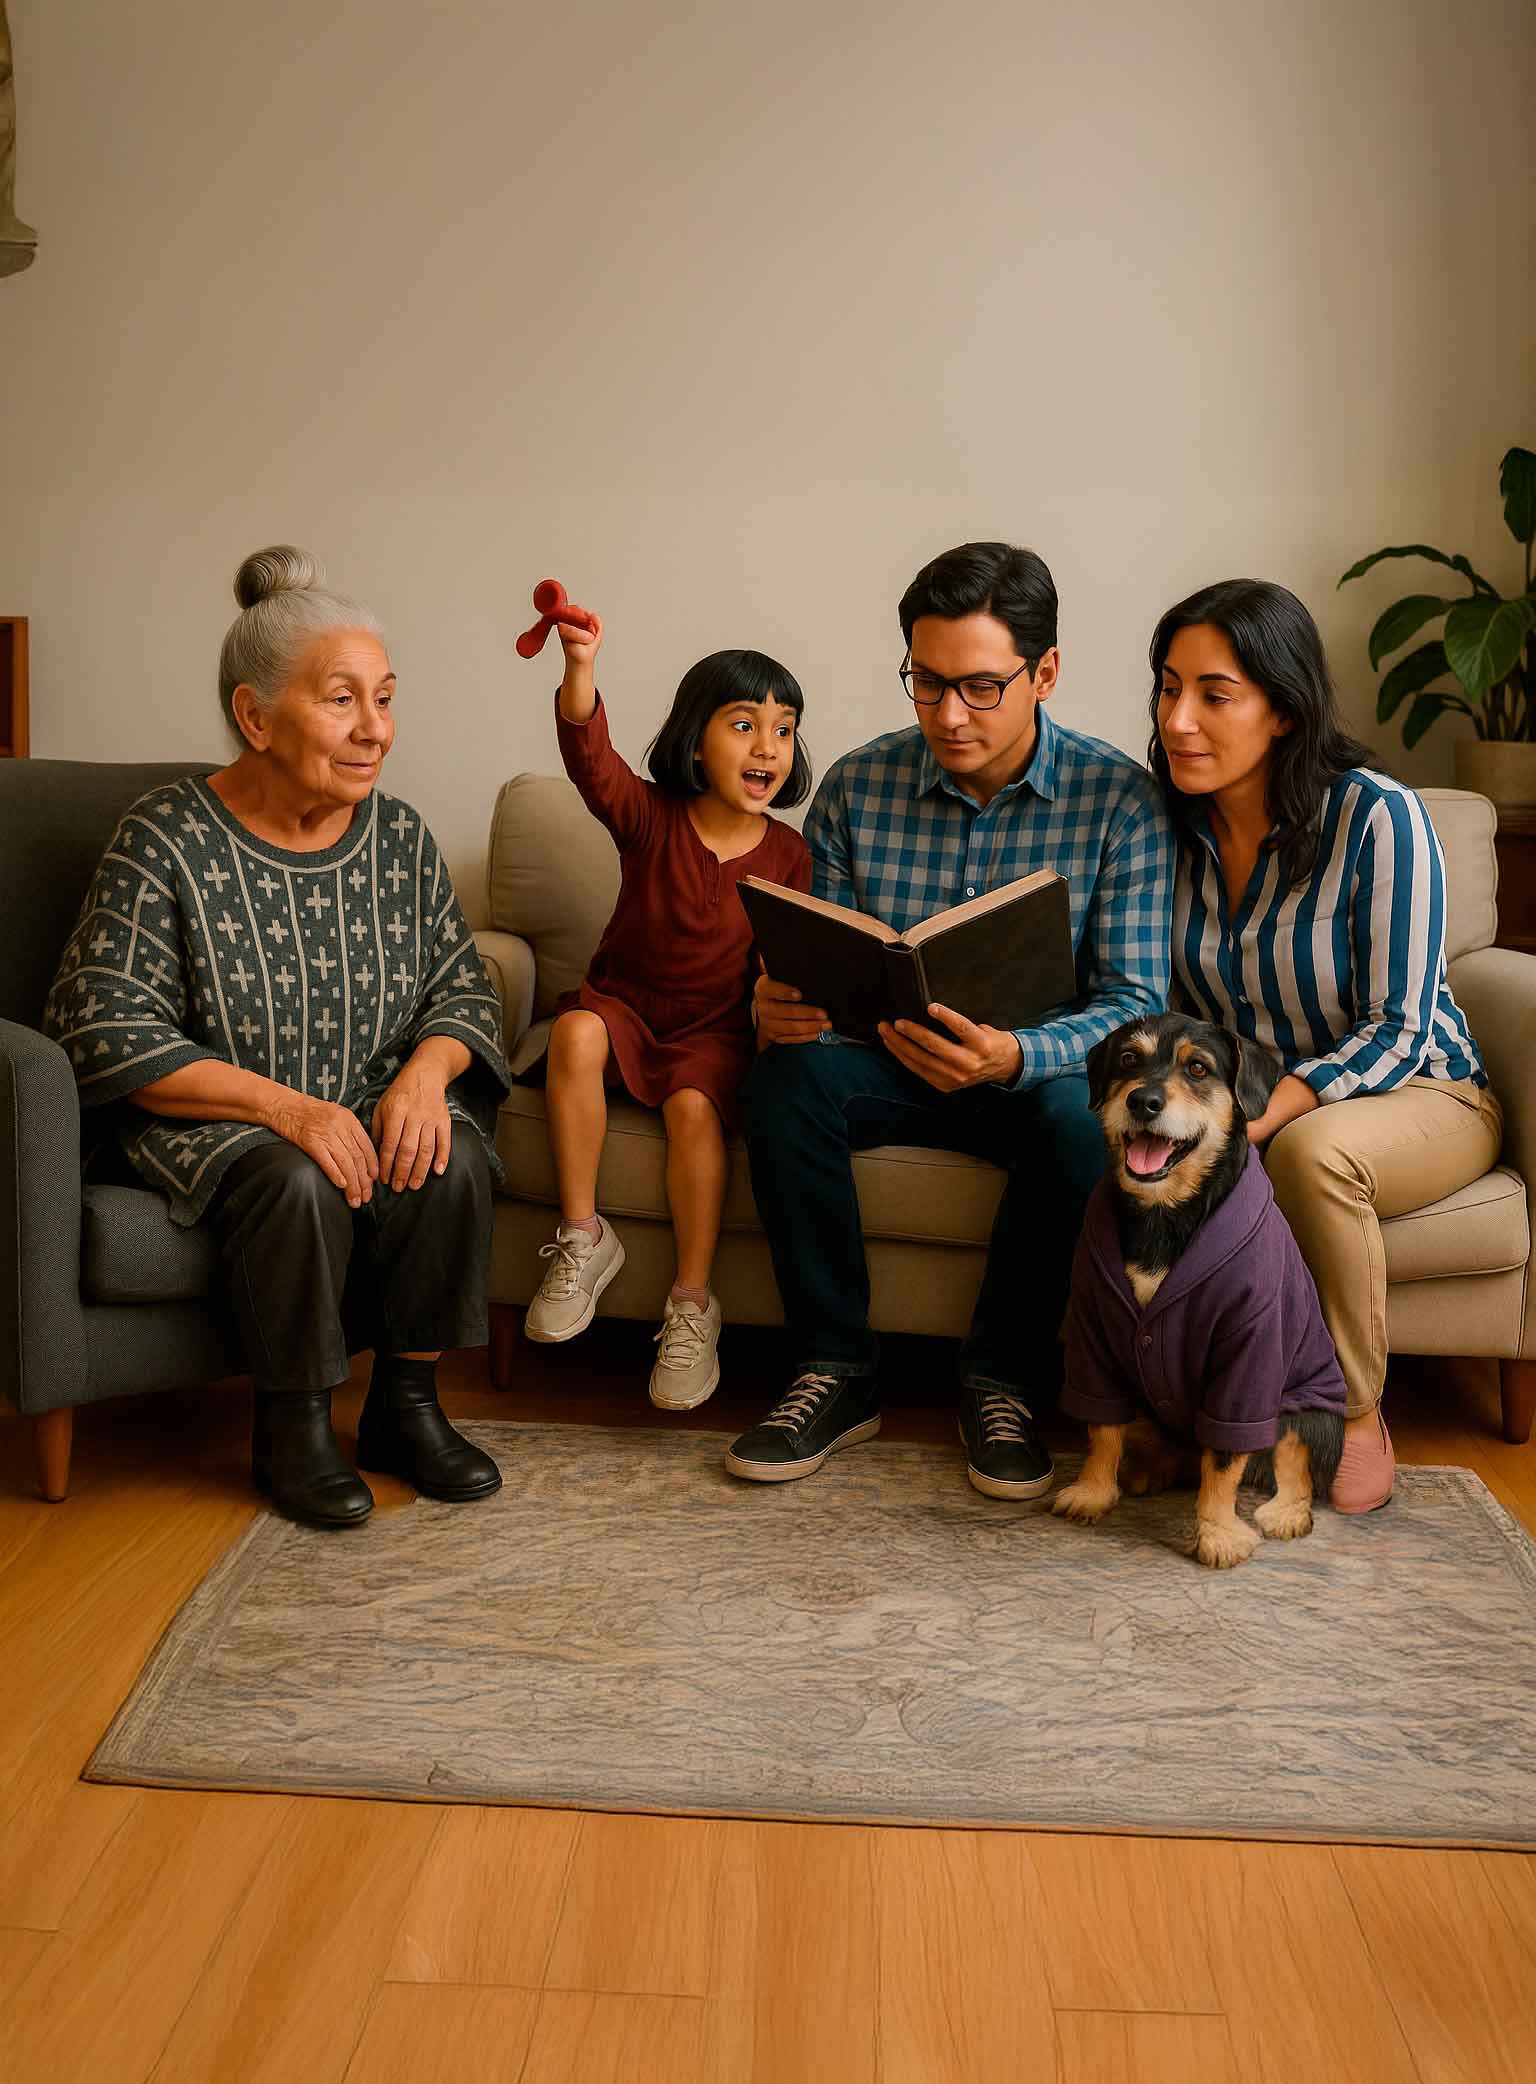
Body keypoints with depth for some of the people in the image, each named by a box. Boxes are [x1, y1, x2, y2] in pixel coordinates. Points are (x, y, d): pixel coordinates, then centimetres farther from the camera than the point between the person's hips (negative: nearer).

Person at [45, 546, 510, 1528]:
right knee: (301, 1181, -34)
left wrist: (426, 1071, -18)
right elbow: (107, 1032, -15)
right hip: (208, 1119, -4)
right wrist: (282, 1103, -26)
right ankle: (293, 1425, -11)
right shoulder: (165, 842, -11)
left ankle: (407, 1405, -6)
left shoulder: (401, 835, 3)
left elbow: (464, 986, 7)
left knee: (455, 1165, -26)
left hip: (376, 1109, 4)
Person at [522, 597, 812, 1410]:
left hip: (716, 1028, 0)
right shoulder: (650, 817, -6)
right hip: (625, 1001, 0)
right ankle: (583, 1238, -22)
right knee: (574, 1034, -33)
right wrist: (580, 669, -43)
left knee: (695, 1104, -31)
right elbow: (591, 756, -25)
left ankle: (692, 1307, -22)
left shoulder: (787, 854, -2)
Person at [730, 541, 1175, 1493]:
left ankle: (1007, 1379, -11)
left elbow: (1137, 1004, -16)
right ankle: (837, 1373, -15)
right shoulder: (857, 787, -4)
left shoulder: (1119, 798, -11)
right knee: (788, 1068, -29)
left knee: (1084, 1110, -35)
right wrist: (778, 1007, -26)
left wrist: (1013, 1056, -37)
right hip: (890, 1063, 2)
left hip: (1038, 1072, -2)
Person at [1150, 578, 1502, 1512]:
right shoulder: (1173, 821, -4)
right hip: (1253, 1096, 4)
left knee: (1311, 1149, -38)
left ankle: (1358, 1420, -16)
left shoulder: (1377, 816, -20)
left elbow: (1397, 1032, -20)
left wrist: (1257, 1114, -35)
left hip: (1418, 1094, -4)